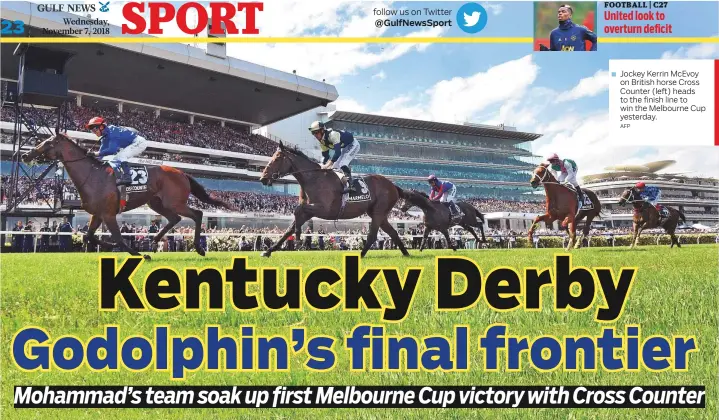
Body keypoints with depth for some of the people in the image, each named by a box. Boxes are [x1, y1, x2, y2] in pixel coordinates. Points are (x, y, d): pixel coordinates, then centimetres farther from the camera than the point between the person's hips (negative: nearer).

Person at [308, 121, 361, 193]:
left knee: (343, 164, -26)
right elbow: (325, 156, 3)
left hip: (353, 144, -9)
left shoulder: (333, 134, -34)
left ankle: (350, 186, -27)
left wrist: (328, 165, -46)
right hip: (346, 147, 9)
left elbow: (338, 152, -42)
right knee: (334, 166, 5)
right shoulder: (322, 141, -6)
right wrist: (323, 166, -11)